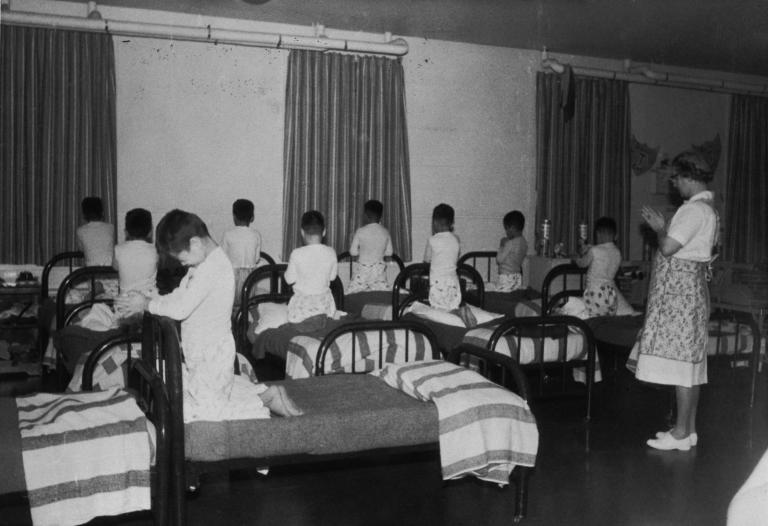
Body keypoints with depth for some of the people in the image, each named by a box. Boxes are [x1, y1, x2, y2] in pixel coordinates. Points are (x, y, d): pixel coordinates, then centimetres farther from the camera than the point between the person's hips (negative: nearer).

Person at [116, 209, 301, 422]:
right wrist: (146, 300, 0)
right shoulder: (205, 262, 6)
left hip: (212, 355, -10)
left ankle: (264, 400, -1)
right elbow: (180, 296, 12)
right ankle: (263, 392, 21)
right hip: (201, 353, 10)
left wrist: (147, 304, -15)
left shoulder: (213, 267, -25)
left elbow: (181, 308, -29)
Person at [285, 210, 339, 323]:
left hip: (302, 304, -2)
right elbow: (332, 276, 3)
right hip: (324, 302, 3)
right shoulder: (331, 253, -9)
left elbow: (290, 280, -7)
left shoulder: (297, 254, -18)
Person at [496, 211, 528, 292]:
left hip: (507, 278, -9)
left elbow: (499, 260, -13)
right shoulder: (524, 243, 8)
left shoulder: (510, 243, -17)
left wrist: (501, 245, 0)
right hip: (517, 278, 9)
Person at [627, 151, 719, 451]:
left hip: (680, 291, -11)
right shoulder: (707, 207, 17)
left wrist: (658, 228, -5)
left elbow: (668, 248, -23)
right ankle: (688, 429, 19)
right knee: (688, 360, 12)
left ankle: (681, 434, -1)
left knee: (680, 360, -6)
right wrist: (662, 227, 12)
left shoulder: (695, 209, -16)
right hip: (687, 291, 11)